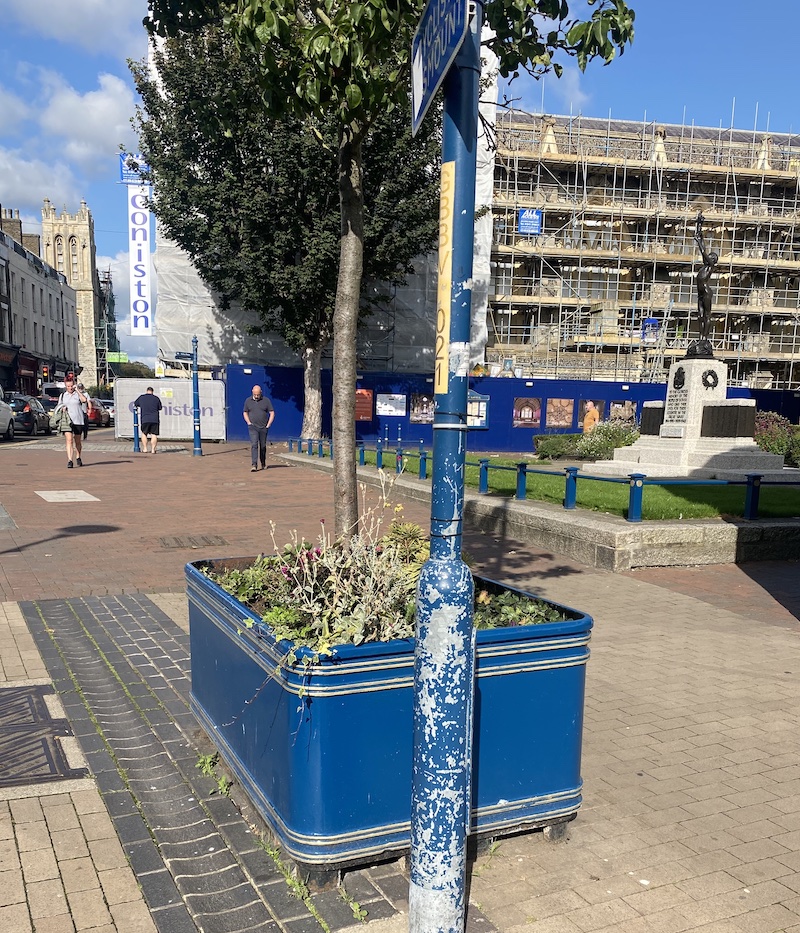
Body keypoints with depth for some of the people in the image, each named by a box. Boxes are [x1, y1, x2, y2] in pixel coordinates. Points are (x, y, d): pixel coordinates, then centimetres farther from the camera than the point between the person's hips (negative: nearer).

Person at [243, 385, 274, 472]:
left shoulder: (266, 400, 0)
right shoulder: (248, 401, 4)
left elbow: (272, 413, 1)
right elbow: (245, 413, 13)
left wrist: (268, 425, -5)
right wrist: (249, 423, -1)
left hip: (263, 428, 0)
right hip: (253, 428, 0)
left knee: (263, 446, 11)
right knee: (254, 445, -13)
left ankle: (263, 464, 29)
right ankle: (254, 465, -18)